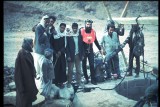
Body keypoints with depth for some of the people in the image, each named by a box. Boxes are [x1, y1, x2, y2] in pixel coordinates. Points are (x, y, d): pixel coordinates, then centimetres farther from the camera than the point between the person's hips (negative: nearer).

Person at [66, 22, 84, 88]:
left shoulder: (80, 36, 6)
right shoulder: (69, 36, -4)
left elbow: (81, 46, 9)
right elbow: (67, 47, -6)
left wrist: (82, 55, 4)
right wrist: (68, 56, -11)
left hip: (78, 55, 3)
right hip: (71, 55, -3)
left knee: (79, 70, 7)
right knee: (70, 70, 3)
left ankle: (79, 82, 15)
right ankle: (69, 83, 11)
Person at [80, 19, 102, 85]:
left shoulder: (93, 31, 2)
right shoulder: (81, 31, -10)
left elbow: (95, 41, 13)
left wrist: (99, 49, 15)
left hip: (90, 51, 2)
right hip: (83, 51, -2)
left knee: (92, 65, -1)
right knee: (84, 65, 7)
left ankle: (93, 79, 3)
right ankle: (86, 78, 17)